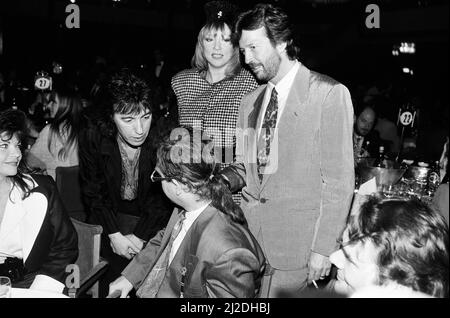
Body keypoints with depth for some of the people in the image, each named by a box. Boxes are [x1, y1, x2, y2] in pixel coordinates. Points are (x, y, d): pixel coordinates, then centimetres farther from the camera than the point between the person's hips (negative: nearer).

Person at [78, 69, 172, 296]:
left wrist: (139, 237, -15)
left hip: (150, 220, -1)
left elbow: (162, 197, -12)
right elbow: (92, 191, -6)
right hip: (109, 217, 1)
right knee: (109, 285, 0)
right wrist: (114, 234, -12)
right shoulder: (92, 136, -15)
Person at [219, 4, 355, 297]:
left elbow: (339, 179, -11)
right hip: (250, 231, 6)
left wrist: (323, 247, -13)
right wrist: (221, 179, -5)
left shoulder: (329, 93, -10)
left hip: (297, 240, -5)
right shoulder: (250, 101, 11)